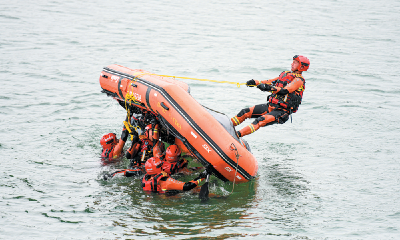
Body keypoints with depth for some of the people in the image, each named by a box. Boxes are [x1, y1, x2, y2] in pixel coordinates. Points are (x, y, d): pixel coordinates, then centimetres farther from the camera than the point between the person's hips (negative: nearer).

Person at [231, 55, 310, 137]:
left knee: (260, 121, -31)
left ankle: (238, 134, -43)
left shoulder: (299, 80, -10)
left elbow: (285, 91, -25)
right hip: (271, 106, 8)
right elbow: (271, 82, 18)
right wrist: (256, 82, 2)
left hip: (281, 111, -8)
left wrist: (269, 88, -38)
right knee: (246, 112, -4)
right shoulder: (286, 73, 15)